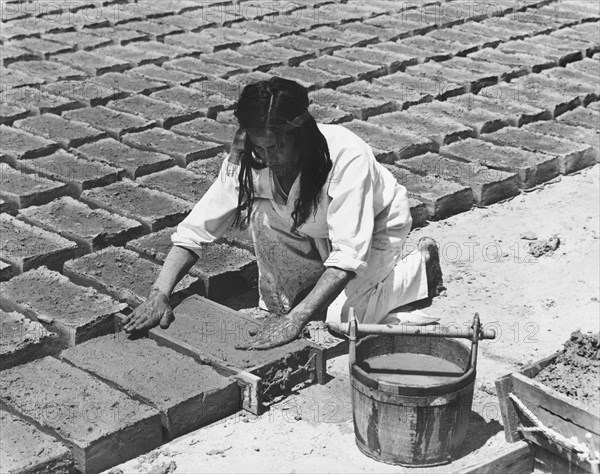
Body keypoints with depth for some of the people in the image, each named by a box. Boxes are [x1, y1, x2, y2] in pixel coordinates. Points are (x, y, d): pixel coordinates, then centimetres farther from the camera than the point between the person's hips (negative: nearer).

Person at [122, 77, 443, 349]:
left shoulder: (347, 157, -40)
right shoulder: (245, 163, -26)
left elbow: (350, 255, -44)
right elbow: (195, 230, -24)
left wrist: (297, 319, -52)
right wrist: (159, 294, -38)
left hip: (375, 225, -4)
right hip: (314, 232, 4)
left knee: (346, 317, -22)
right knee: (261, 214, -25)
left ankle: (420, 264, 7)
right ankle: (282, 300, 0)